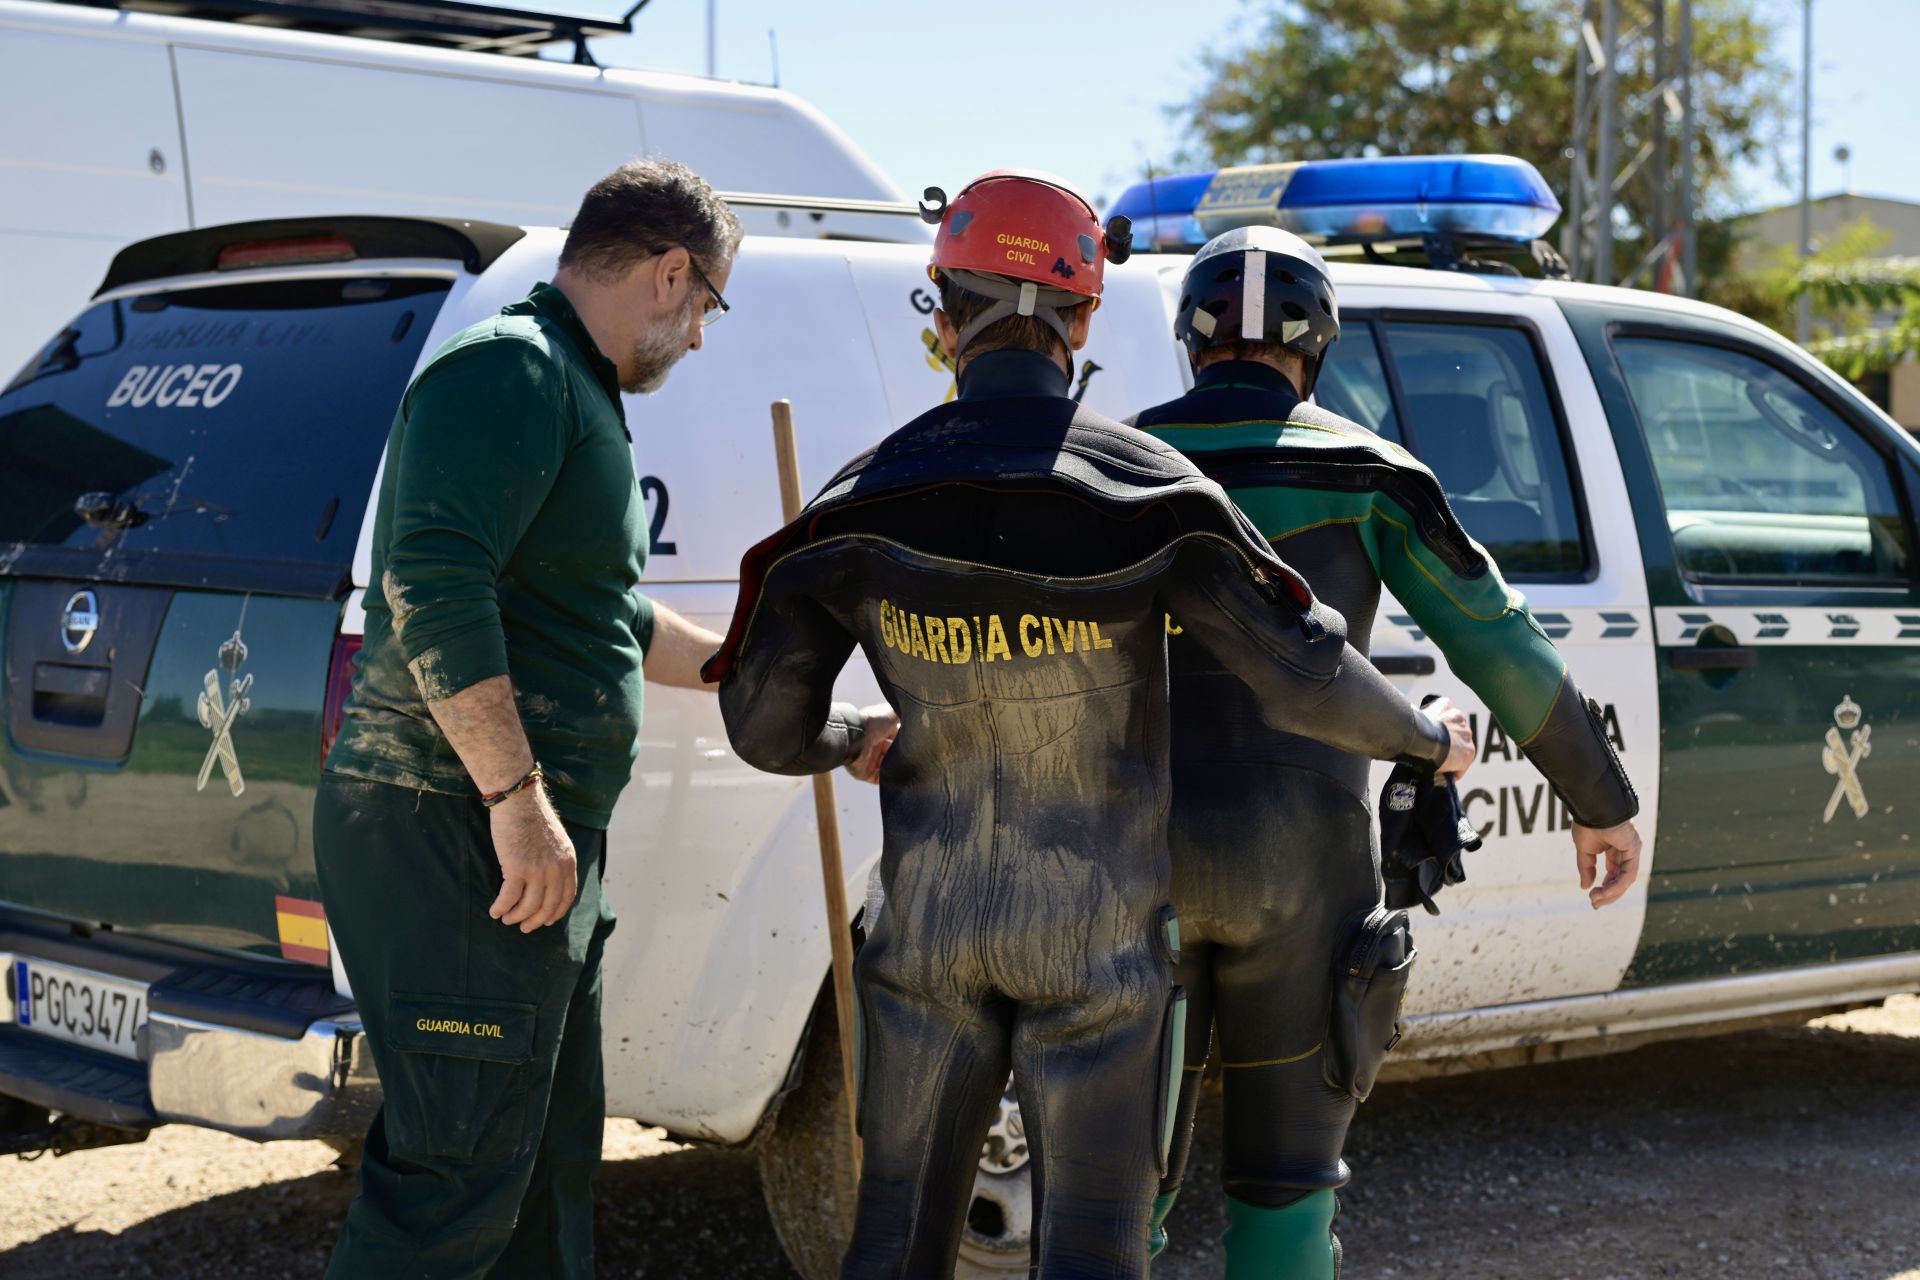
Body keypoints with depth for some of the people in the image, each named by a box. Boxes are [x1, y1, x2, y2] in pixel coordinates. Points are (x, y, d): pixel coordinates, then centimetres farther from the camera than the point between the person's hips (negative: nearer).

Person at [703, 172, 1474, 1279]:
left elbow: (767, 724, -2)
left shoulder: (866, 503, -4)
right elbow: (1303, 677, -14)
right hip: (1097, 935, -2)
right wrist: (1429, 740, 6)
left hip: (931, 926, 2)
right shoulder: (1144, 491, -12)